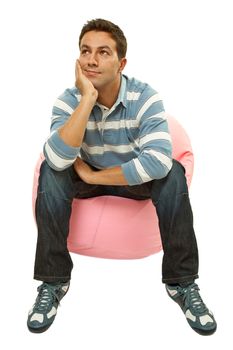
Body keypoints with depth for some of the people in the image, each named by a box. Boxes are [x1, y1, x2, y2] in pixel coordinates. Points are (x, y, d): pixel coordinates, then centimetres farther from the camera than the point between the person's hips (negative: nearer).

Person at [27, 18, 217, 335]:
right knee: (50, 173, -28)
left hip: (136, 179, -1)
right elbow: (58, 160, -36)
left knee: (172, 173, -31)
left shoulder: (145, 97, -23)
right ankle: (53, 281, -15)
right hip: (86, 178, 1)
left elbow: (158, 161, -38)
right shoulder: (69, 100, -18)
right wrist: (88, 98, -41)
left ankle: (181, 282, -17)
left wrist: (92, 175, -30)